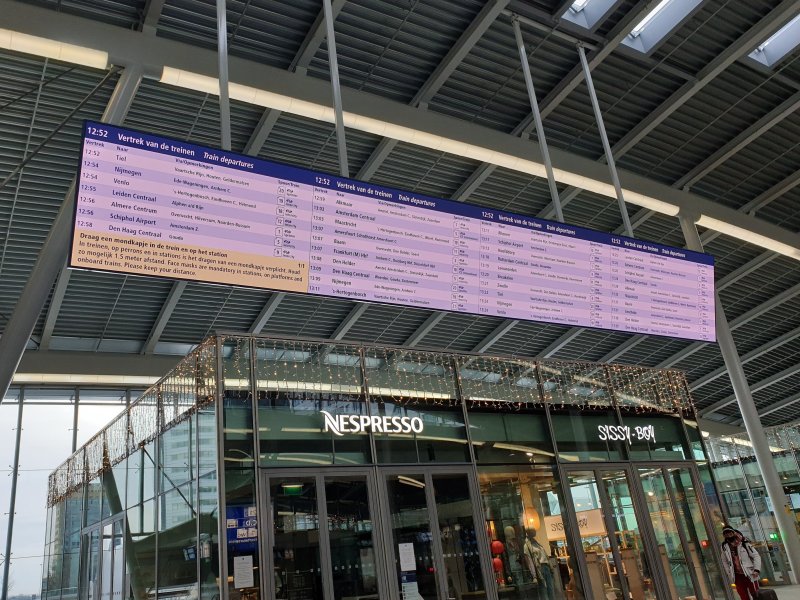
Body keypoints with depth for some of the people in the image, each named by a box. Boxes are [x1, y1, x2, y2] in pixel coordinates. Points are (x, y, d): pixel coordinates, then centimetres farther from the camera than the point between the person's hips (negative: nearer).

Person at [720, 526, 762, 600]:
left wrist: (756, 570, -17)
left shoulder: (744, 543, -8)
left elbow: (756, 556, -7)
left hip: (749, 574, -3)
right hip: (737, 576, 3)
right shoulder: (725, 547, 2)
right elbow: (724, 561, 11)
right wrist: (730, 574, 5)